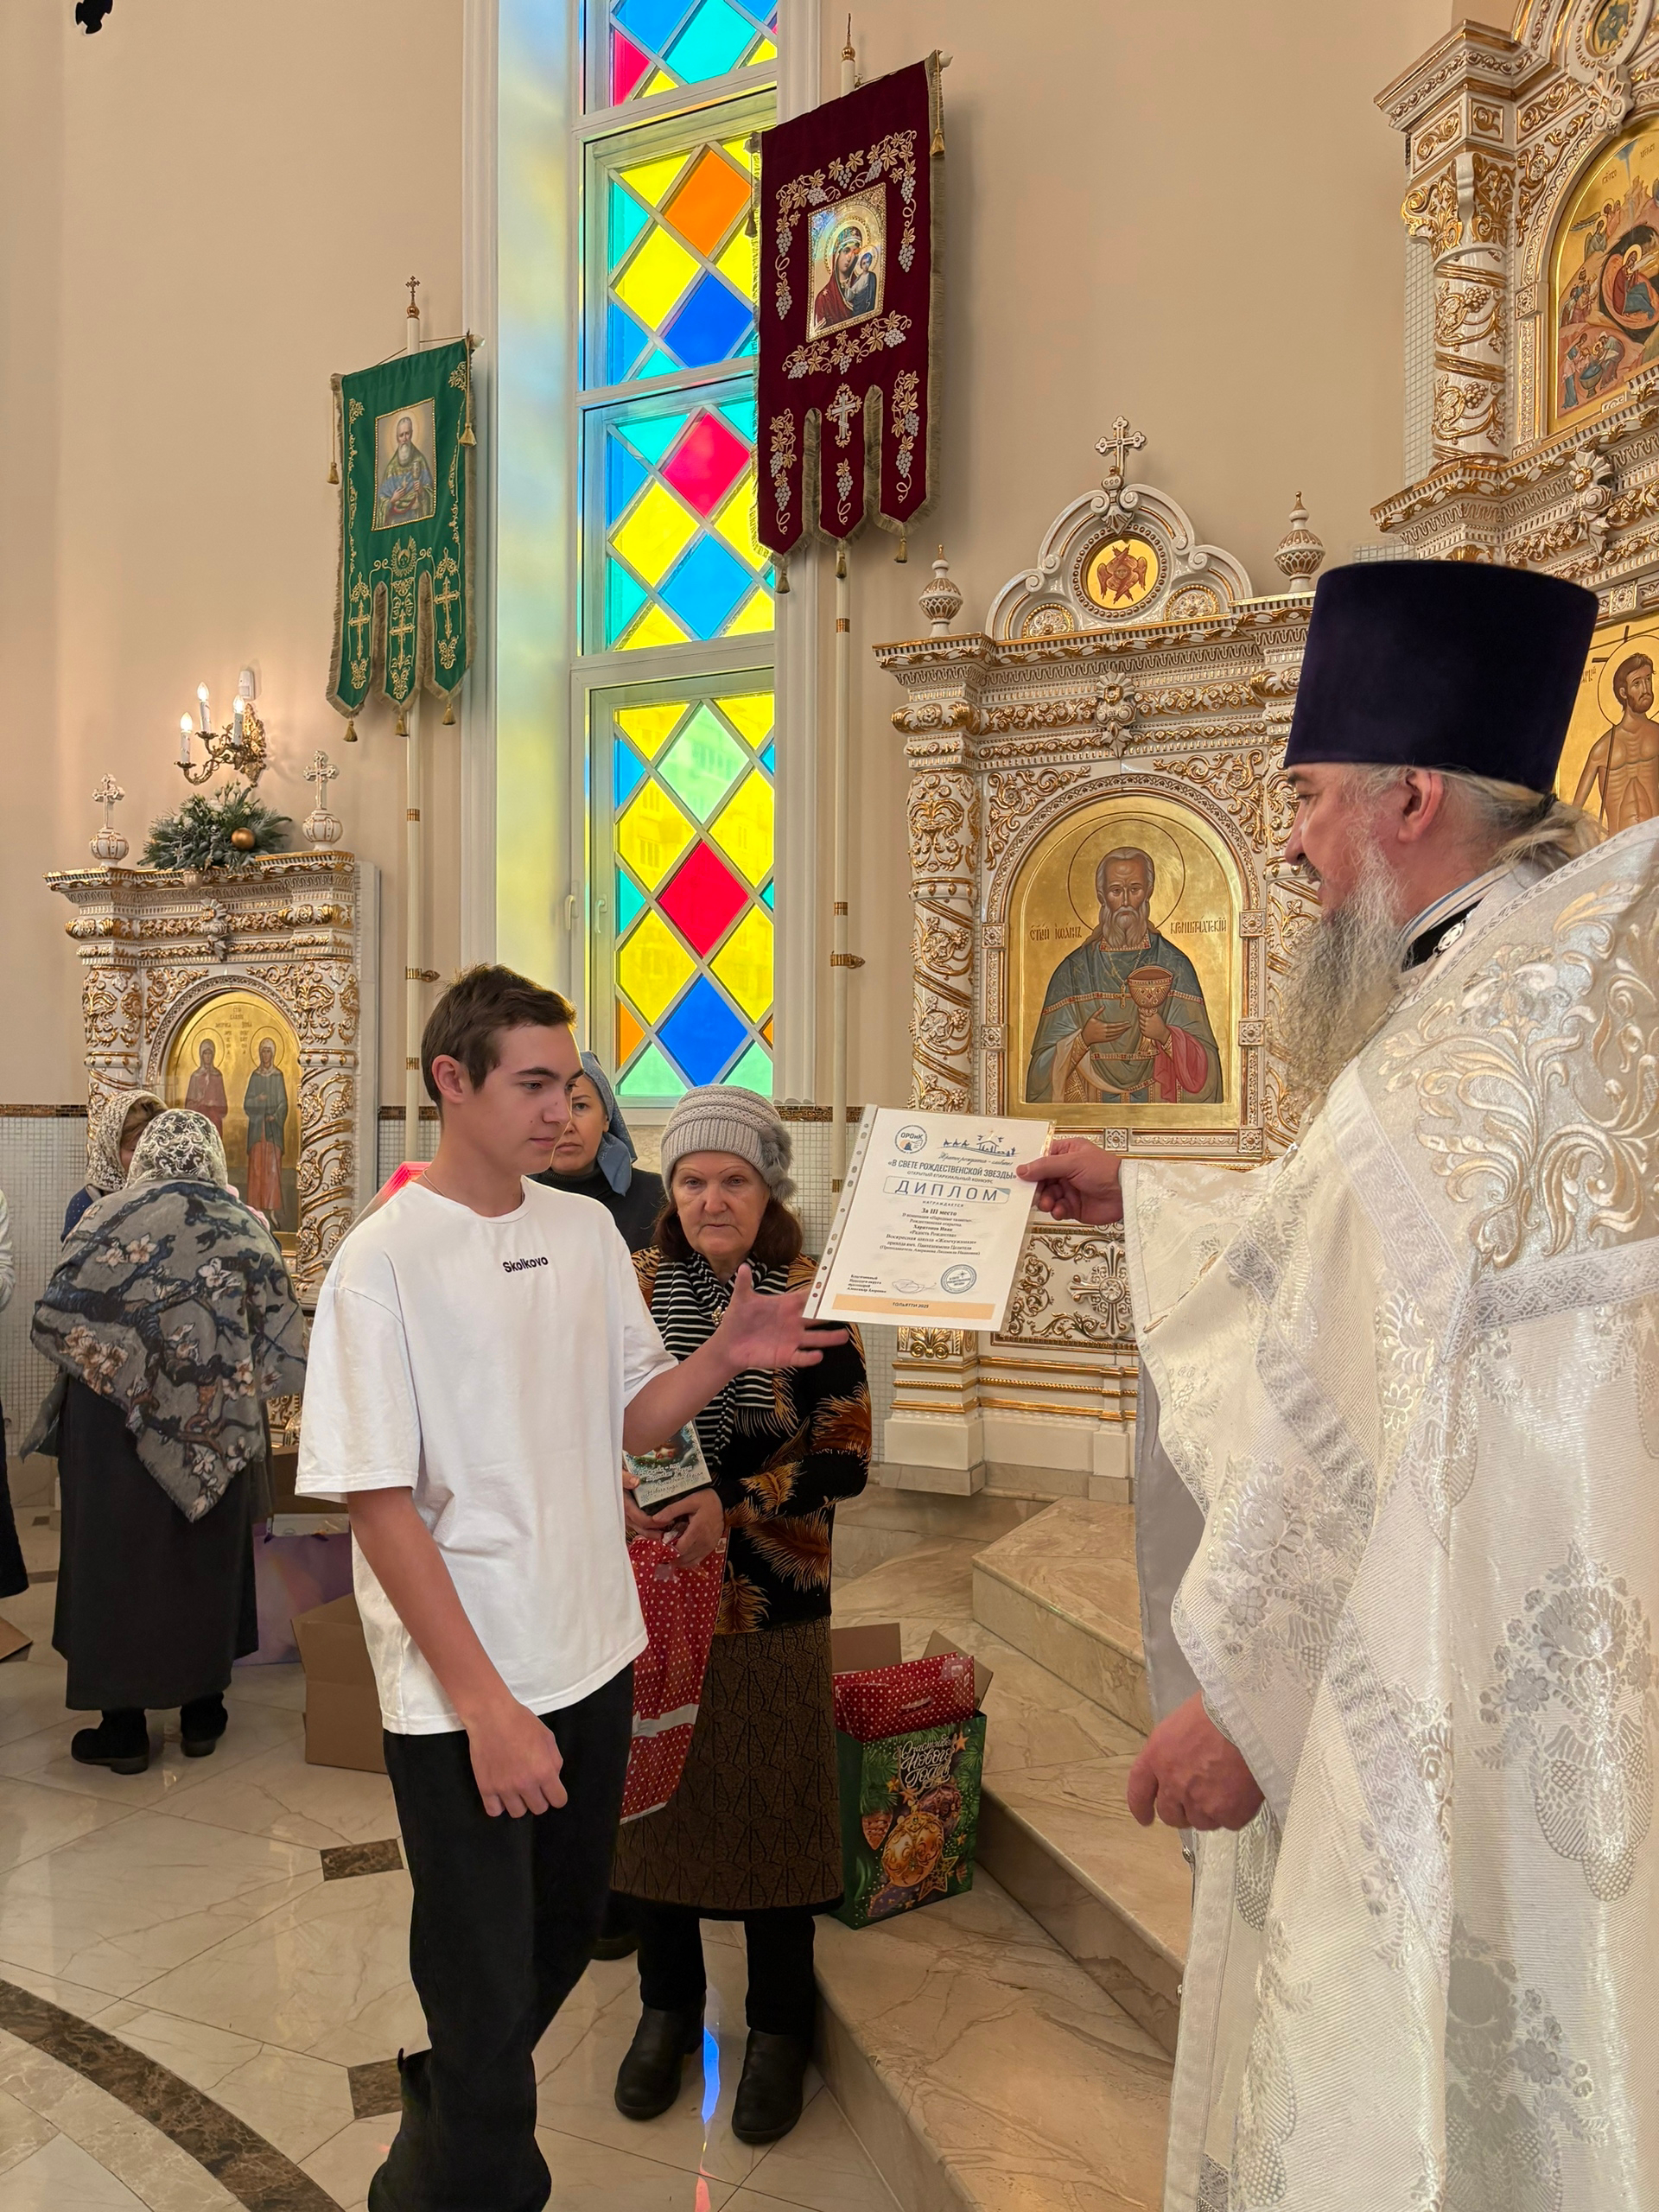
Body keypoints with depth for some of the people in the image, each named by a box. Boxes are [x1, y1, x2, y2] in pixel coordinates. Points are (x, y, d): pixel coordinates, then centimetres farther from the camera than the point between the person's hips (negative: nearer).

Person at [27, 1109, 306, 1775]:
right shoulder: (245, 1228, -3)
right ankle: (201, 1714, 25)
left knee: (117, 1562, 10)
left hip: (115, 1424, -2)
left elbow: (55, 1322, -11)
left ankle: (123, 1726, 17)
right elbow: (284, 1353, -5)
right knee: (206, 1559, 15)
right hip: (214, 1431, 2)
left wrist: (105, 1357, 8)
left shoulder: (107, 1219, -9)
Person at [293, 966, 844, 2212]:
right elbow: (377, 1500, -15)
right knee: (487, 1998, 3)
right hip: (460, 1693, -6)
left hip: (595, 1658, 7)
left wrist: (726, 1357, -10)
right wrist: (483, 1701, -18)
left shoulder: (586, 1229, 4)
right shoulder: (385, 1258, -14)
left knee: (564, 1937, 22)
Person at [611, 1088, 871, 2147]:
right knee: (657, 1794, 15)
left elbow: (845, 1459, -12)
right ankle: (668, 2005, 39)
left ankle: (781, 2027, 32)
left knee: (774, 1809, 10)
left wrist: (724, 1498, -21)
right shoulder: (636, 1287, -2)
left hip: (771, 1603, -2)